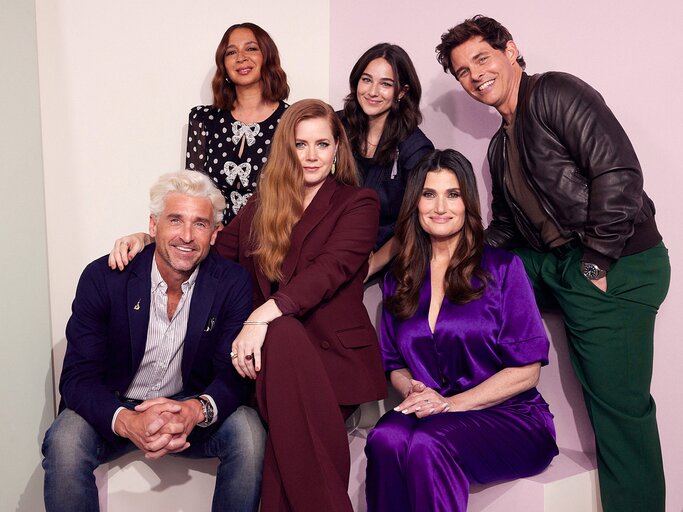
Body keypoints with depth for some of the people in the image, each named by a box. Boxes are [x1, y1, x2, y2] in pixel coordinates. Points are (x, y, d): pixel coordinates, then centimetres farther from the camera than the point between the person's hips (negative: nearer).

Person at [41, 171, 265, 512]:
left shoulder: (233, 284, -10)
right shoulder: (102, 278, -14)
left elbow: (235, 373, -12)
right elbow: (78, 377, -16)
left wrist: (197, 409, -37)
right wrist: (126, 422, -38)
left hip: (190, 410, 1)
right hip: (113, 409, -1)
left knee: (249, 432, -26)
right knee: (65, 442, -31)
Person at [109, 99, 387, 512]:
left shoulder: (359, 204, 3)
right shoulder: (263, 206, 18)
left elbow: (330, 269, -13)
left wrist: (262, 315, -28)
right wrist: (146, 239, 2)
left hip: (335, 353, -3)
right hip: (275, 349, 3)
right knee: (280, 332, -34)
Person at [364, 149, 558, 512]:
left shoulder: (502, 268, 0)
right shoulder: (398, 280, 13)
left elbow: (526, 369, -5)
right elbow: (395, 364, 16)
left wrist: (453, 403, -14)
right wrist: (413, 391, -8)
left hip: (509, 417, -3)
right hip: (430, 415, 3)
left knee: (427, 445, -34)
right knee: (385, 438, -31)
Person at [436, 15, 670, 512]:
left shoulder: (556, 93, -7)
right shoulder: (502, 145, 19)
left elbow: (619, 174, -18)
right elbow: (507, 227, 23)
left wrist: (596, 265, -16)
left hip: (617, 268, -8)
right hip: (552, 264, 8)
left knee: (620, 405, -6)